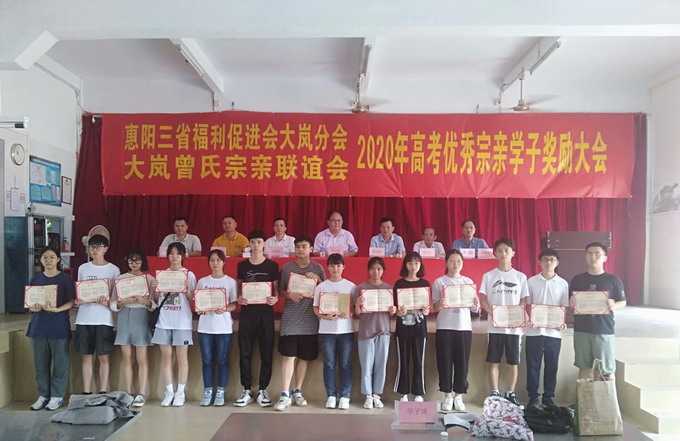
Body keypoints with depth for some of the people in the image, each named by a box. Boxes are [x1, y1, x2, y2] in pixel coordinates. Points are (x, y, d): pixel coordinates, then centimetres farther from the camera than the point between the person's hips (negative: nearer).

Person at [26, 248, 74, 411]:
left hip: (59, 326, -3)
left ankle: (57, 396, 11)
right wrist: (33, 307, -10)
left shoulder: (65, 279, -1)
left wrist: (57, 309, -22)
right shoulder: (36, 279, 10)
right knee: (40, 363, 8)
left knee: (60, 363, 0)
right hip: (38, 325, 4)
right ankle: (43, 395, 20)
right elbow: (29, 301, 12)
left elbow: (71, 302, -4)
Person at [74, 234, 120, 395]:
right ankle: (86, 393, 15)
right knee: (87, 357, 7)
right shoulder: (83, 268, 10)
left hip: (104, 319, -2)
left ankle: (103, 392, 10)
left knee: (103, 357, 2)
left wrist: (107, 302, -18)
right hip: (84, 318, 2)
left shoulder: (113, 270, 2)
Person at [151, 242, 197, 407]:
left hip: (182, 321, -3)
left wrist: (186, 290, -18)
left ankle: (180, 392, 9)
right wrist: (162, 291, -8)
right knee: (166, 356, 5)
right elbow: (157, 298, 12)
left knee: (182, 356, 2)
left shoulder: (189, 275, 2)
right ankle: (168, 391, 14)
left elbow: (193, 299, 0)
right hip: (164, 320, 3)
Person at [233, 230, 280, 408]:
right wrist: (238, 298, -8)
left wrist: (275, 298, -15)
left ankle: (263, 390, 14)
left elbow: (276, 289, 6)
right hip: (247, 312, 1)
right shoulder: (242, 265, 7)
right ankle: (246, 391, 14)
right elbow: (239, 288, 12)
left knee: (266, 353, 3)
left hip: (266, 312, -1)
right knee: (244, 353, 3)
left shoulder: (272, 265, 2)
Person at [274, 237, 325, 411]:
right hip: (290, 318, -1)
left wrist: (318, 279, -9)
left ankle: (298, 391, 22)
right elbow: (280, 290, 8)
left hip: (310, 319, 2)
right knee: (288, 356, -7)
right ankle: (285, 395, -3)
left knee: (305, 357, 8)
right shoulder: (287, 268, 5)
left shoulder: (318, 268, 7)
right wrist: (288, 295, -12)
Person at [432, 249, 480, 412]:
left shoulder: (468, 282, 10)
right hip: (445, 327, -2)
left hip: (464, 327, 2)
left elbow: (474, 309, 9)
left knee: (462, 362, 2)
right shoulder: (439, 282, 3)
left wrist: (476, 304, -13)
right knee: (445, 361, -1)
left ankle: (458, 395, 12)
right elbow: (434, 307, 0)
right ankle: (447, 395, 10)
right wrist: (439, 305, -22)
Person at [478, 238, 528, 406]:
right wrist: (491, 312, -18)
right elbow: (482, 299, 0)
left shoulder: (520, 277, 5)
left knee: (514, 362, 6)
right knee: (494, 361, 3)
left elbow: (524, 301, 5)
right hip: (495, 326, -1)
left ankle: (511, 393, 18)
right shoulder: (488, 276, 3)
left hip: (514, 326, 1)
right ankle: (495, 393, 13)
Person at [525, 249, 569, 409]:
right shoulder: (531, 282, 3)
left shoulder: (562, 284, 5)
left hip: (554, 332, 1)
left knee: (551, 367, 8)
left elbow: (564, 307, 6)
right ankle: (533, 398, 14)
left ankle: (549, 397, 20)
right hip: (534, 331, -1)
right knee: (533, 366, 4)